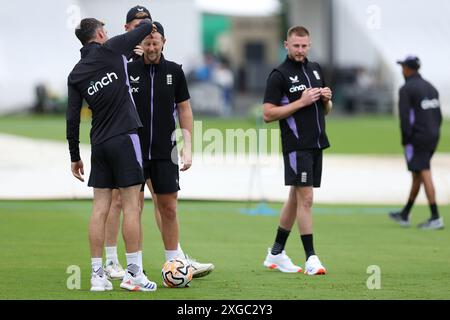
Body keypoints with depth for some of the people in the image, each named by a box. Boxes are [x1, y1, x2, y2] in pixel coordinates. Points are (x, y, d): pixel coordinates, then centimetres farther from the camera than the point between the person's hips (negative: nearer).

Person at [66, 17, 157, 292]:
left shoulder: (76, 74, 9)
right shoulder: (112, 50, -3)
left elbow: (72, 118, 8)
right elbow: (146, 27, 5)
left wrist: (75, 157, 14)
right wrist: (146, 25, 30)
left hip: (99, 144, 5)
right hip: (124, 137, -5)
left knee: (100, 208, 5)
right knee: (131, 205, -2)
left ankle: (97, 274, 4)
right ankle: (133, 272, -3)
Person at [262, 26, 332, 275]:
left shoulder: (315, 69, 14)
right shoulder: (279, 75, -8)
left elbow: (326, 110, 22)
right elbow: (268, 114, -12)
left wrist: (326, 99, -1)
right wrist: (301, 102, -18)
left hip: (317, 143, 7)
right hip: (296, 145, -7)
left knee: (296, 198, 12)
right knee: (305, 198, -12)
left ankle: (276, 253, 20)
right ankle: (310, 258, -10)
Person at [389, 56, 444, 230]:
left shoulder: (406, 89, -10)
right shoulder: (430, 88, 14)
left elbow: (404, 117, -16)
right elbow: (438, 116, 14)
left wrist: (405, 140, -10)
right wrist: (433, 136, 18)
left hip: (417, 137, -8)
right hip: (433, 137, 8)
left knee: (424, 175, -10)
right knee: (417, 175, 16)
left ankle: (435, 218, -15)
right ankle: (405, 215, 26)